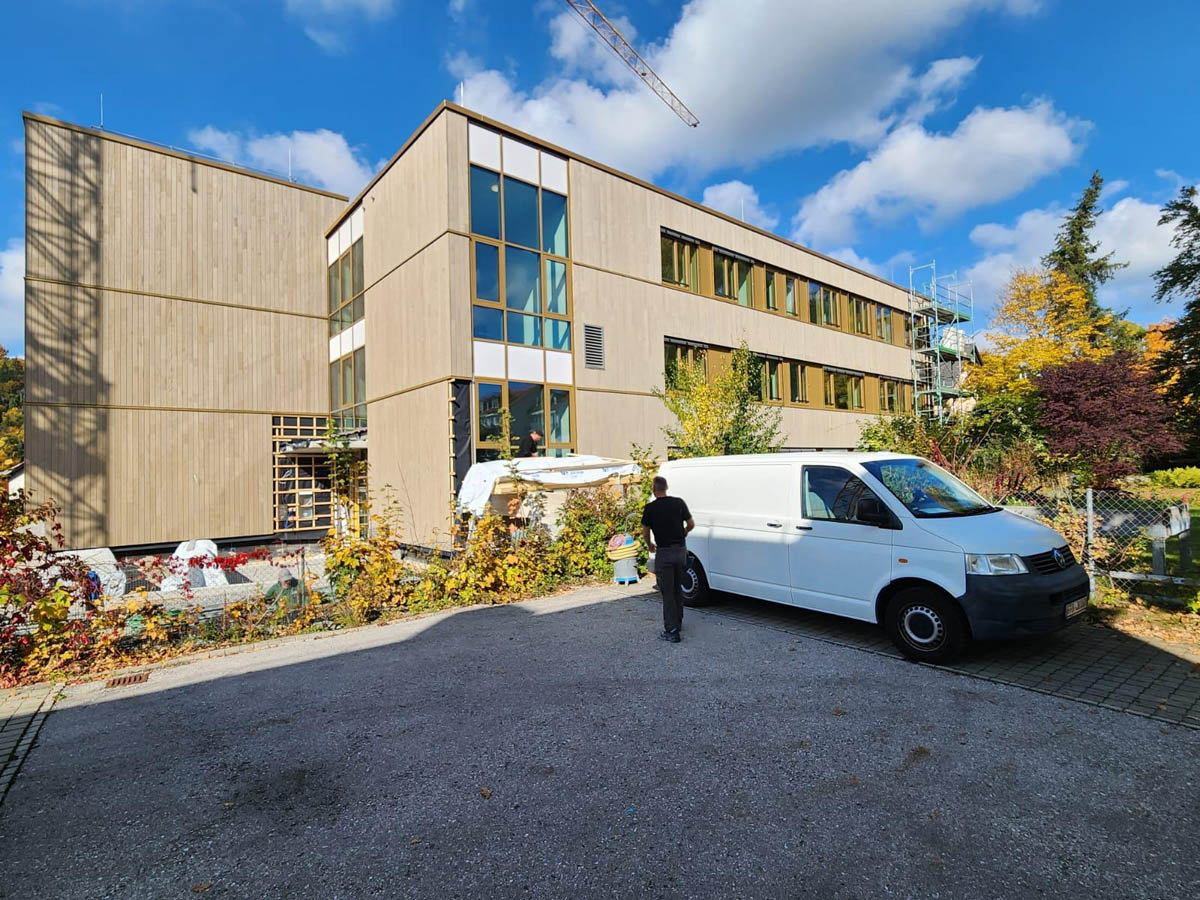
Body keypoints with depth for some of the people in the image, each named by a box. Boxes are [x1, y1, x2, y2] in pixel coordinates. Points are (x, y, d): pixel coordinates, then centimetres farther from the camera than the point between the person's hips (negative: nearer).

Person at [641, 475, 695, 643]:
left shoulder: (650, 508, -8)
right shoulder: (679, 503, 1)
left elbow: (645, 532, 2)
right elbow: (691, 524, 8)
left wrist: (650, 545, 22)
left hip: (664, 553, -4)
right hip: (680, 550, 4)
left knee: (667, 593, 0)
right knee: (678, 589, 19)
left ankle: (671, 630, -2)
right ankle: (678, 623, 30)